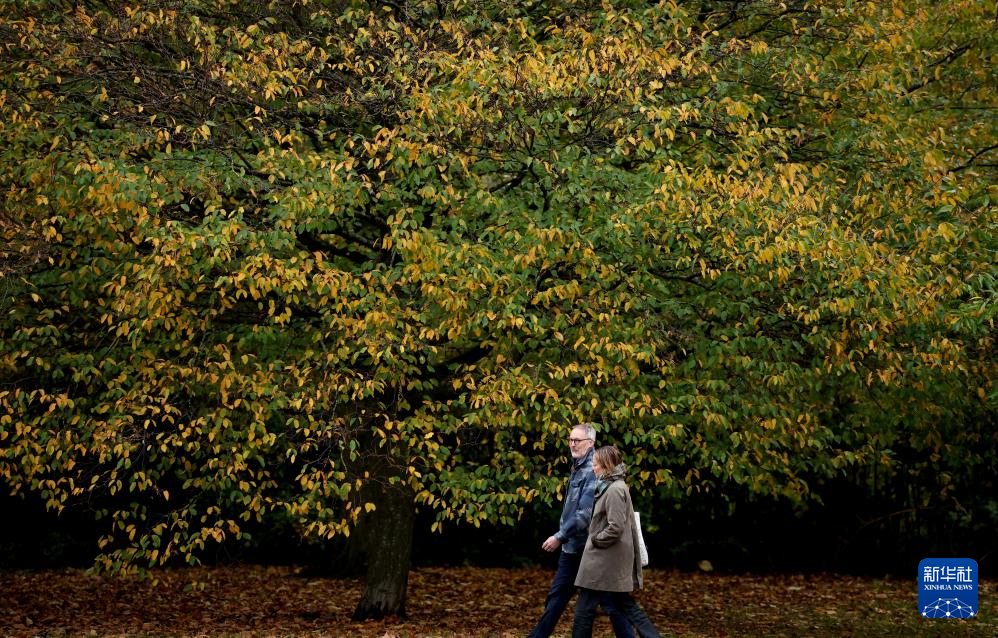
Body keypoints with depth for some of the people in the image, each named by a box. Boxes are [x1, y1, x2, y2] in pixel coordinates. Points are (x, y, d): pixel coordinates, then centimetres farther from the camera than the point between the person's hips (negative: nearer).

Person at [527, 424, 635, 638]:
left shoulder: (593, 471, -18)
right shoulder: (578, 468, 12)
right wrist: (562, 536, 16)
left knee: (608, 598, -2)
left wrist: (559, 536, -20)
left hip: (589, 547, -9)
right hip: (571, 546, 9)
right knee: (557, 595, 14)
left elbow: (585, 514, -24)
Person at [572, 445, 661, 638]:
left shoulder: (614, 490, -16)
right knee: (627, 606, 11)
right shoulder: (614, 486, 13)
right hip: (613, 562, 10)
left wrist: (594, 540, -10)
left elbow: (615, 528, -23)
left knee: (584, 609, -1)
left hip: (604, 562, -10)